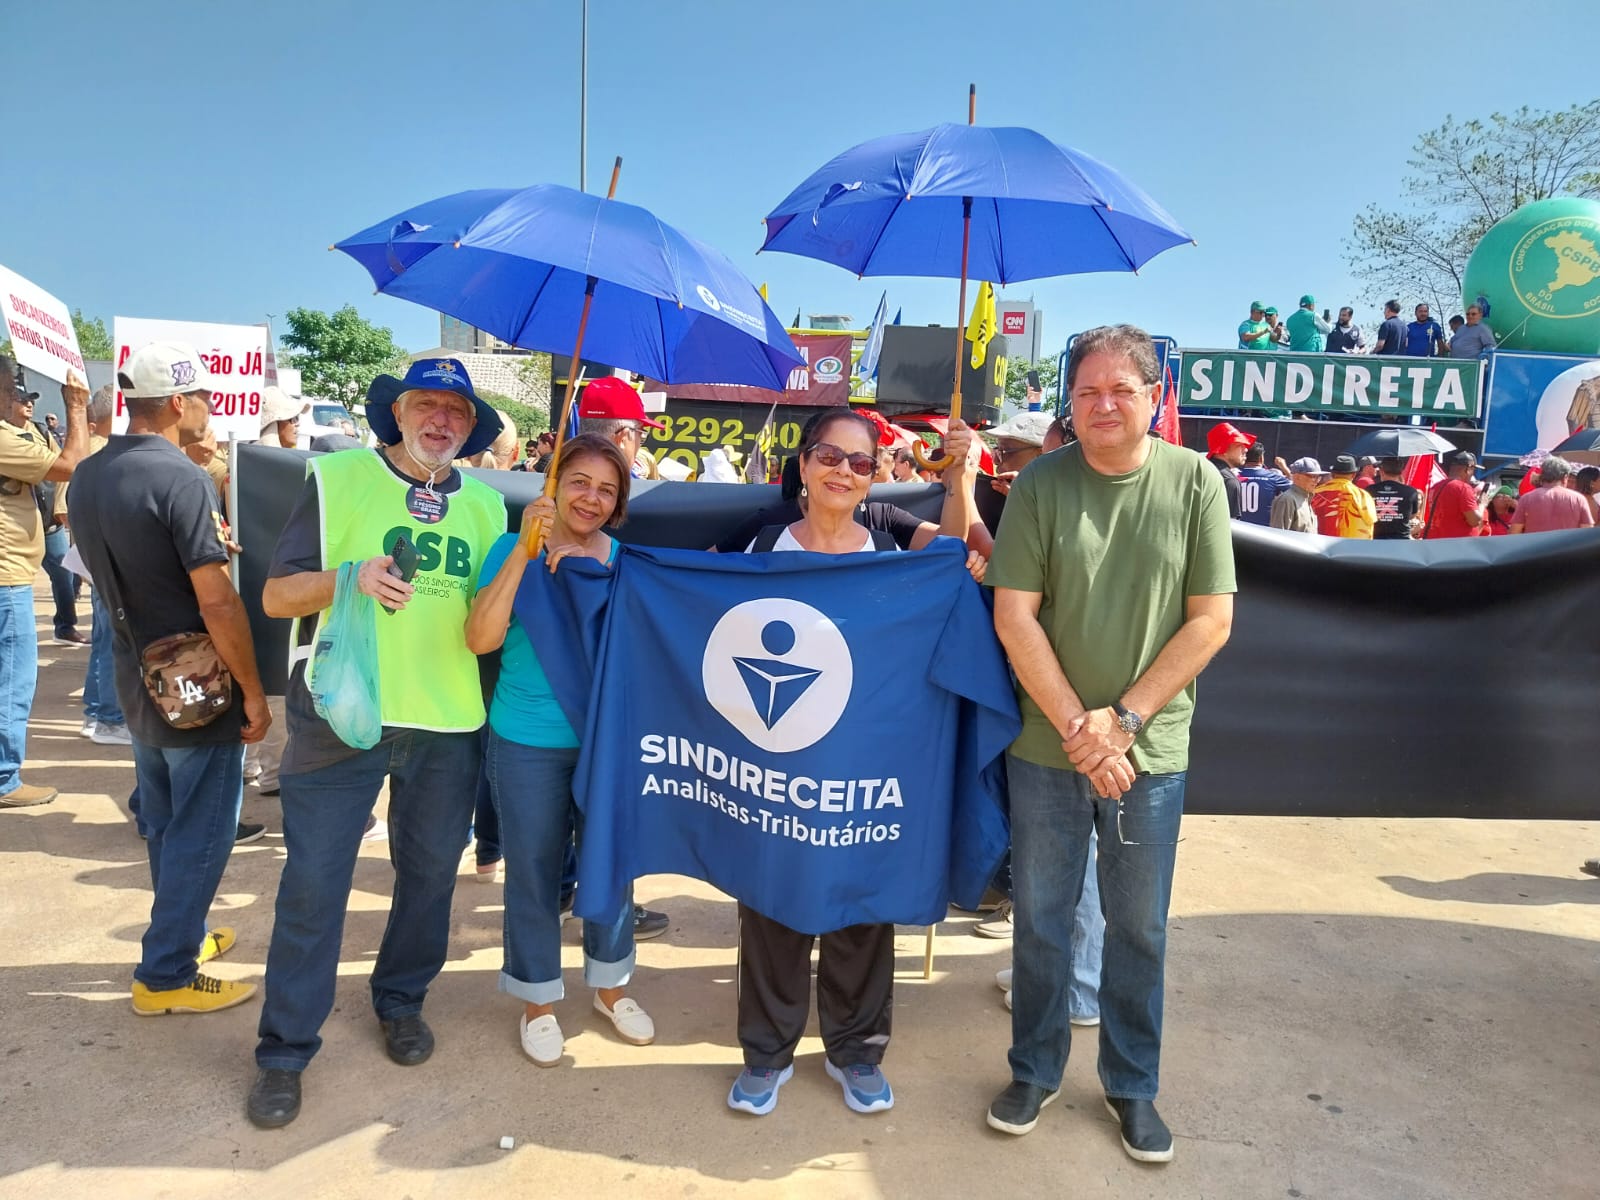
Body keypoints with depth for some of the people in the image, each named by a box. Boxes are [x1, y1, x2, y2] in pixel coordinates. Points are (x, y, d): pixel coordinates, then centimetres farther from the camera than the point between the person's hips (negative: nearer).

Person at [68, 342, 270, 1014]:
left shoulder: (86, 478, 4)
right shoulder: (182, 480, -22)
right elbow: (218, 605, -24)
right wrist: (254, 692, -16)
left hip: (137, 682, 8)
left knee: (164, 825, 21)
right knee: (200, 833, 5)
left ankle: (181, 933, 37)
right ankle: (165, 976, 14)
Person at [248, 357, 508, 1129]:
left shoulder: (485, 504, 8)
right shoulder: (336, 478, -2)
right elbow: (276, 595, -5)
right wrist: (348, 576, -22)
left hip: (449, 720, 4)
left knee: (429, 871, 15)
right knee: (313, 882, 3)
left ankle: (401, 1001, 37)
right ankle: (285, 1050, 20)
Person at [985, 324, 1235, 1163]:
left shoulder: (1194, 482, -3)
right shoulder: (1042, 484, -4)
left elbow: (1211, 620, -4)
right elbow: (1013, 615, -7)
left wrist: (1123, 719, -11)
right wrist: (1077, 727, -13)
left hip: (1151, 752, 0)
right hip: (1047, 747, 0)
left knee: (1138, 928, 13)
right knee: (1041, 920, 13)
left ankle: (1132, 1085, 33)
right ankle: (1035, 1071, 33)